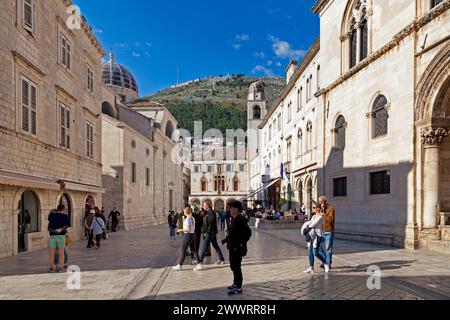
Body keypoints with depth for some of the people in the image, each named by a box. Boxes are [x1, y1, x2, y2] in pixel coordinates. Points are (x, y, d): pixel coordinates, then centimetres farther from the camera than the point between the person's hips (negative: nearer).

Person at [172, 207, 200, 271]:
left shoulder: (187, 219, -17)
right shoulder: (193, 218, 8)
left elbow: (188, 229, -22)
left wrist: (181, 230, -9)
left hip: (188, 235, -8)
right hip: (193, 235, 8)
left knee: (182, 250, 3)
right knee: (194, 250, 11)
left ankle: (179, 266, 10)